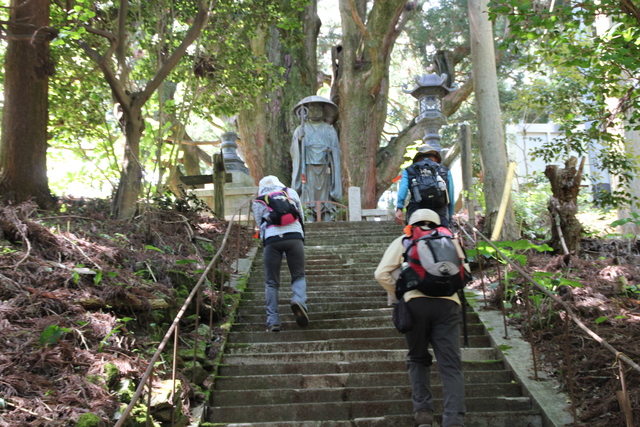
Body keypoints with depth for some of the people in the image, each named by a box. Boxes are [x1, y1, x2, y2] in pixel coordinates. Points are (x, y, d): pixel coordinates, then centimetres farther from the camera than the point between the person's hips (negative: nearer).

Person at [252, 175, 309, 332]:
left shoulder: (258, 202, 22)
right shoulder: (291, 193, 23)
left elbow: (260, 225, 19)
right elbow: (301, 217, 23)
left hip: (271, 239, 0)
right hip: (294, 236, 0)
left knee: (271, 282, 8)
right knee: (298, 275, 11)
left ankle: (273, 321, 2)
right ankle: (299, 300, -19)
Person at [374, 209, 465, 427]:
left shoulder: (403, 241, 19)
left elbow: (382, 273, 7)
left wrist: (398, 294, 18)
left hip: (415, 302, 0)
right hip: (447, 303, 1)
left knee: (418, 359, 19)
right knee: (450, 365, 1)